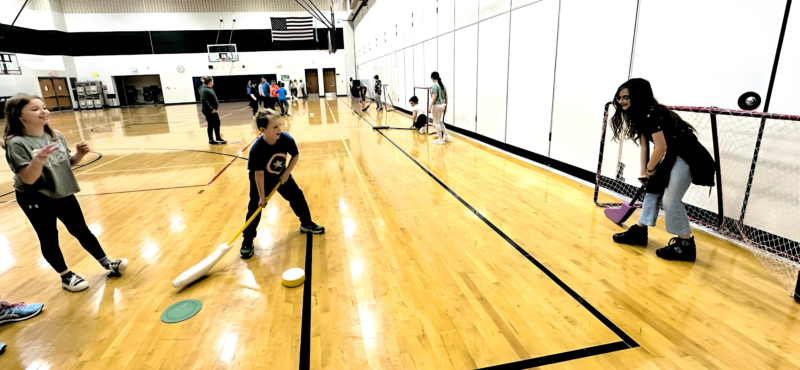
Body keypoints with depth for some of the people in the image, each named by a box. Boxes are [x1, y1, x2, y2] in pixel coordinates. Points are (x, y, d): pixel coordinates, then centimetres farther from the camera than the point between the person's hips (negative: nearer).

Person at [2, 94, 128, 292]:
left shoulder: (56, 136, -1)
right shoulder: (17, 144, -19)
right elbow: (28, 179, -24)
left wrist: (79, 155, -8)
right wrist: (38, 160, -41)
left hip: (63, 194, 5)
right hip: (36, 200, -5)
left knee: (81, 231, 13)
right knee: (49, 239, 7)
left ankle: (107, 263, 21)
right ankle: (66, 276, 21)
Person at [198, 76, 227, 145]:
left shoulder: (209, 88, 10)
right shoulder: (204, 90, -18)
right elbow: (204, 100, -26)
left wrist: (213, 108, 16)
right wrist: (211, 109, -28)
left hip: (213, 110, 9)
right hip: (208, 111, -9)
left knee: (217, 124, 15)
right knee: (211, 125, 1)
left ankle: (218, 138, 26)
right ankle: (211, 141, 12)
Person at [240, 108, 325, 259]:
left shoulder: (286, 139, -27)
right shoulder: (256, 149, -34)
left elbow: (296, 156, -8)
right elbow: (258, 174, -26)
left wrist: (287, 173, -13)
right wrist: (262, 196, -20)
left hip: (282, 175, 4)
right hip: (262, 180, -3)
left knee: (297, 197, 7)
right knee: (255, 206, -3)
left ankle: (306, 224, 29)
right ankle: (247, 240, 12)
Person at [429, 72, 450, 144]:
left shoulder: (435, 86, -15)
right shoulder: (443, 85, 10)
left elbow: (434, 97, -22)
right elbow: (446, 96, 14)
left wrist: (430, 107, -20)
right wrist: (446, 105, 25)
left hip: (436, 105, -8)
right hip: (442, 105, 9)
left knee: (436, 123, 2)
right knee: (439, 121, 22)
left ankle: (440, 139, 7)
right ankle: (446, 135, 19)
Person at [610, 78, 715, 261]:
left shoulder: (652, 114, -25)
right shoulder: (638, 115, 5)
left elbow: (661, 147, -25)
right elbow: (643, 145, 6)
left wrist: (650, 169, -9)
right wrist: (644, 172, 4)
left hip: (688, 157, -10)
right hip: (672, 155, 10)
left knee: (670, 199, -9)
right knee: (653, 191, 13)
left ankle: (686, 246, 5)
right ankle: (639, 232, 23)